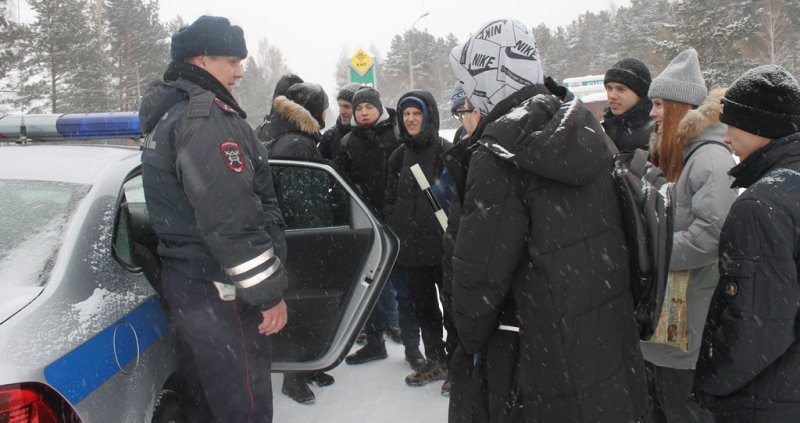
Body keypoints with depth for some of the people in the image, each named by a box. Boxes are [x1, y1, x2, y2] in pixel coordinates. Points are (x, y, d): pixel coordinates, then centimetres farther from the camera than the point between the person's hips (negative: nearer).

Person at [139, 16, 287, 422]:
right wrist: (270, 292, -18)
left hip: (188, 278, 11)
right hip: (215, 290, -11)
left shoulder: (170, 112, 17)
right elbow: (229, 216, -24)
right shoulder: (205, 115, -17)